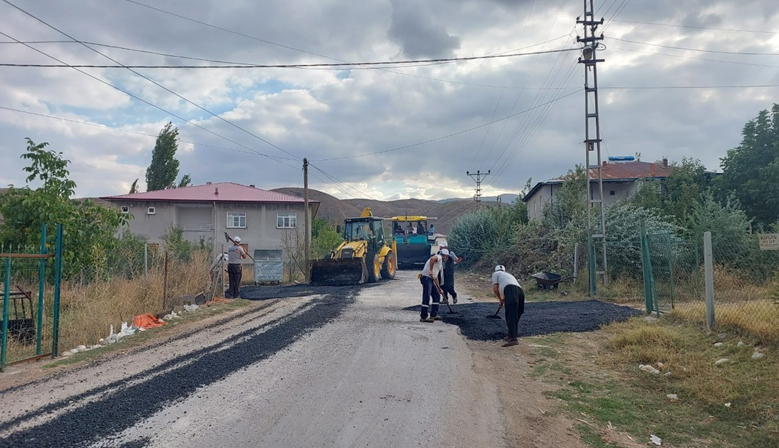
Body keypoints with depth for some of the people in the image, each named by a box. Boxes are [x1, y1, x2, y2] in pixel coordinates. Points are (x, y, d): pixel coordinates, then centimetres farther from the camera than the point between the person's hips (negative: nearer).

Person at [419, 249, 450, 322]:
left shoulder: (440, 263, 27)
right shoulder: (439, 257, -1)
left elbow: (436, 277, 29)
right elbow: (432, 258, -28)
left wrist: (439, 289, 27)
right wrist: (431, 270, -31)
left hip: (431, 279, 10)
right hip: (426, 278, -10)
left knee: (437, 296, 13)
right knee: (426, 297, -10)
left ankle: (434, 315, 19)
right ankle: (423, 317, -8)